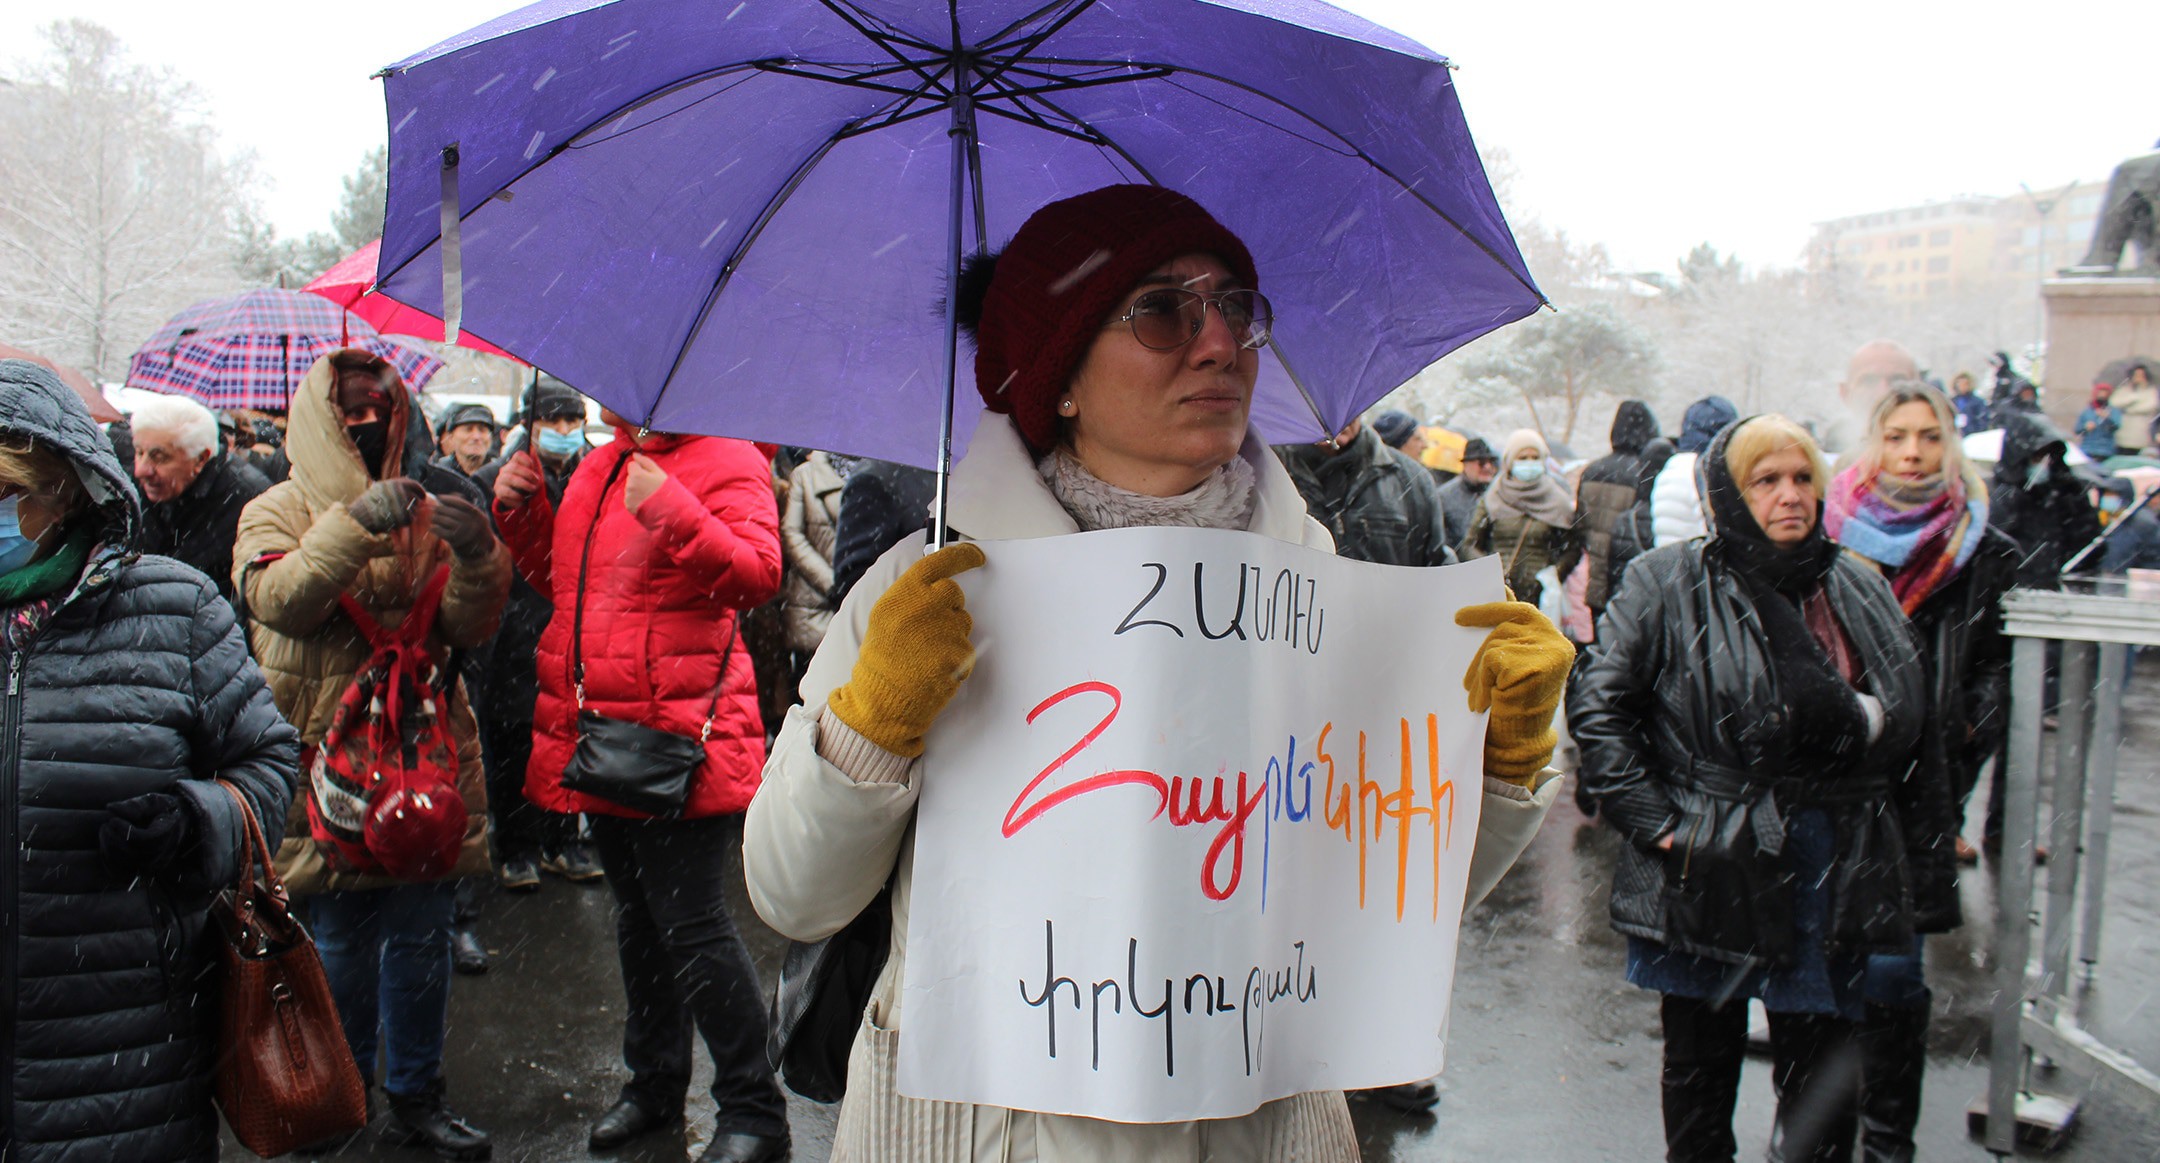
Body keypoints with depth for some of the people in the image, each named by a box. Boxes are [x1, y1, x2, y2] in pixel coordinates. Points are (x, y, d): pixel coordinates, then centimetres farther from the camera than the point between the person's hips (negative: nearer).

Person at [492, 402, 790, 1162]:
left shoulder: (727, 462, -8)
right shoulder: (598, 467, 15)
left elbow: (757, 573, -23)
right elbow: (561, 579, 24)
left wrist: (673, 513, -33)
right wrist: (523, 513, 9)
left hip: (681, 740, -8)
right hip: (600, 733, 8)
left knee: (692, 925, -5)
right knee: (637, 916, 19)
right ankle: (655, 1085, 36)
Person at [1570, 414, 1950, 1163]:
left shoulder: (1861, 593, 9)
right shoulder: (1667, 585, -5)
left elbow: (1913, 738, 12)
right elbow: (1596, 703, -8)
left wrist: (1925, 874, 9)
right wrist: (1651, 819, -14)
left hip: (1835, 876, 3)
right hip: (1711, 873, -3)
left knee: (1821, 1086, 11)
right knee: (1701, 1072, 12)